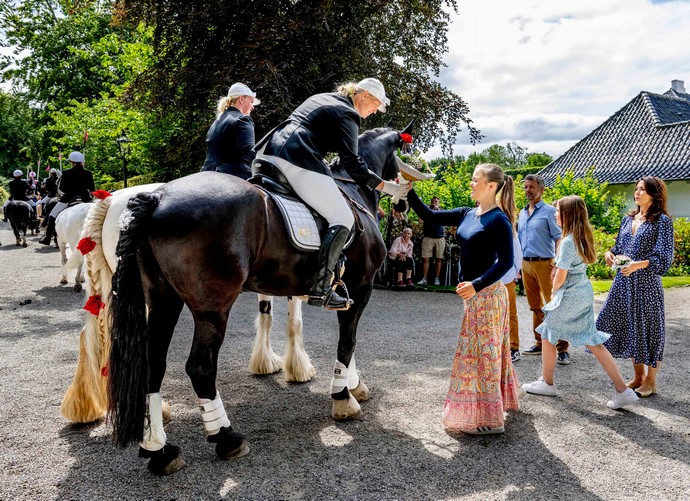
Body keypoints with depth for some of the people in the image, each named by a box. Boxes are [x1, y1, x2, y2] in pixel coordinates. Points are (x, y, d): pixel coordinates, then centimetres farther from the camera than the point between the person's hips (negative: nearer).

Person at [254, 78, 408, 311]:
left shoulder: (321, 98, 27)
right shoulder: (347, 114, 0)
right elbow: (352, 163, -6)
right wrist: (385, 186, -1)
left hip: (268, 151, 10)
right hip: (297, 161, -10)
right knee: (343, 219, -6)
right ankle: (320, 289, -11)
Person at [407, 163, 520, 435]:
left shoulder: (498, 220, -15)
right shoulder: (467, 215, 8)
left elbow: (506, 261, -19)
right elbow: (430, 215, 9)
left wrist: (477, 285, -27)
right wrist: (408, 191, 1)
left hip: (487, 293, -8)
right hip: (472, 293, 8)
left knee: (482, 353, -2)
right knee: (487, 352, 19)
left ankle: (489, 420, 9)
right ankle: (499, 401, 35)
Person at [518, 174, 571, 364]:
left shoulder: (549, 211, -5)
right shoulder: (522, 213, 15)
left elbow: (559, 239, -9)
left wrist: (557, 267, -17)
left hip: (543, 263, -7)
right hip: (526, 264, 7)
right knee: (535, 307, 13)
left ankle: (562, 348, -2)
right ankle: (540, 344, 22)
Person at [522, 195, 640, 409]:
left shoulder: (568, 241, -20)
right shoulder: (584, 237, 7)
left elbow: (560, 276, -16)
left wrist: (554, 293, 2)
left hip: (570, 296, -8)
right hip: (585, 292, 9)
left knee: (547, 335, 11)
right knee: (592, 341, 10)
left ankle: (547, 383, 25)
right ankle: (623, 390, 8)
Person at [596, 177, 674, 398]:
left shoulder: (662, 221, -6)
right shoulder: (628, 219, 13)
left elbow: (664, 257, -12)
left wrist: (638, 265, -25)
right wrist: (611, 254, -2)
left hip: (647, 282, -6)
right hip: (624, 281, 6)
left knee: (647, 327, 2)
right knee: (628, 326, 11)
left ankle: (650, 381, 17)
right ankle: (638, 376, 27)